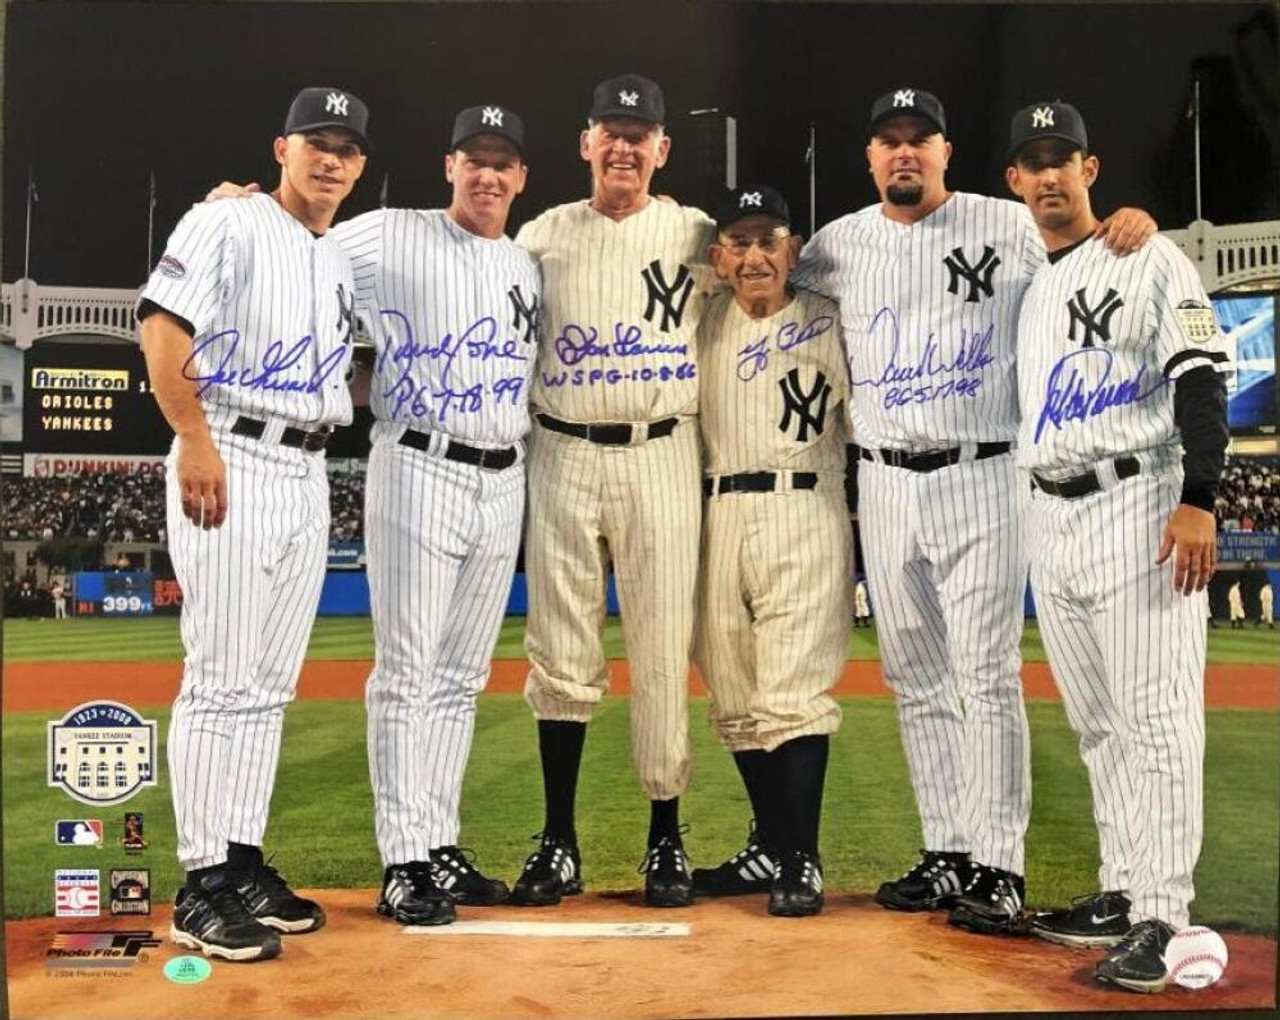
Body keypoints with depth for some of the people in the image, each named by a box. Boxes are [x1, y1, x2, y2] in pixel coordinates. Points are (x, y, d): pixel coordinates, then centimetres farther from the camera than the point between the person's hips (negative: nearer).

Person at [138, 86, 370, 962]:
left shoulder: (342, 262, 19)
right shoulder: (226, 225, -4)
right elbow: (163, 328, -13)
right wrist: (195, 440, -20)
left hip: (309, 475, 8)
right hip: (230, 462, -8)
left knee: (270, 685, 10)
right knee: (222, 680, -8)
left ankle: (244, 864, 19)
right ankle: (203, 889, -1)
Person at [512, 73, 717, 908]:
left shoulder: (698, 236, 6)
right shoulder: (542, 237, 9)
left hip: (662, 458, -1)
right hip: (564, 458, 1)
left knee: (664, 653, 0)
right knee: (561, 653, 3)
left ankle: (666, 839, 13)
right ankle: (560, 844, 13)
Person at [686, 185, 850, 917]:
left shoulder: (829, 324, 3)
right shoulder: (707, 321, 14)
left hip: (803, 518, -5)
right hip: (719, 518, 5)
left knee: (793, 691, -11)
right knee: (735, 698, 9)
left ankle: (802, 862, -4)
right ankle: (771, 848, 22)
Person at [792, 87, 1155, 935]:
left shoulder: (1010, 228, 0)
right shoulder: (837, 245, 9)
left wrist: (1132, 221, -14)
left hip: (980, 481, -4)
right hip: (884, 487, 4)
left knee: (987, 675, -6)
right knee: (916, 681, 9)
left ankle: (1000, 868, 1)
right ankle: (946, 857, 20)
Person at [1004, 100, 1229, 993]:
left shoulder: (1153, 263, -2)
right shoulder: (1022, 285, 17)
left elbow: (1202, 383, -11)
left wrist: (1198, 502, -22)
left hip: (1138, 507, -7)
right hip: (1050, 517, 7)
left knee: (1156, 718, -8)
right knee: (1098, 725, 11)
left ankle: (1162, 916, -4)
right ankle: (1122, 894, 20)